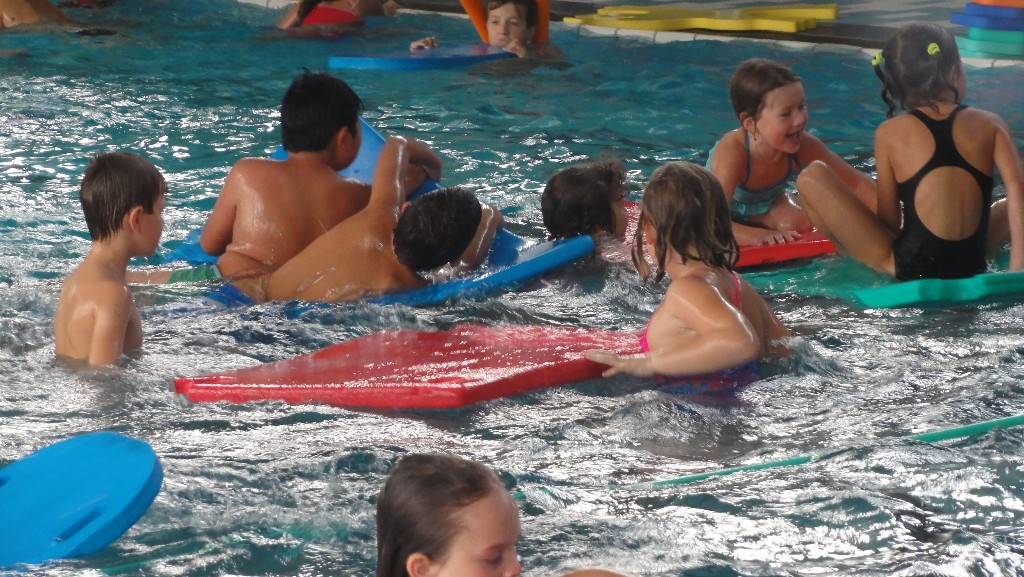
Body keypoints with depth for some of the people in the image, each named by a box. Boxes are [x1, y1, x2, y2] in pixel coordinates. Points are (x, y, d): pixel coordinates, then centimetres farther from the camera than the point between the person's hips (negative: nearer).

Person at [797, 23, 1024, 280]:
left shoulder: (890, 133, -1)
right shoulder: (990, 124, 3)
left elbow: (889, 220, -1)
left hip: (910, 268, -3)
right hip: (974, 266, 3)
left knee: (811, 177, 2)